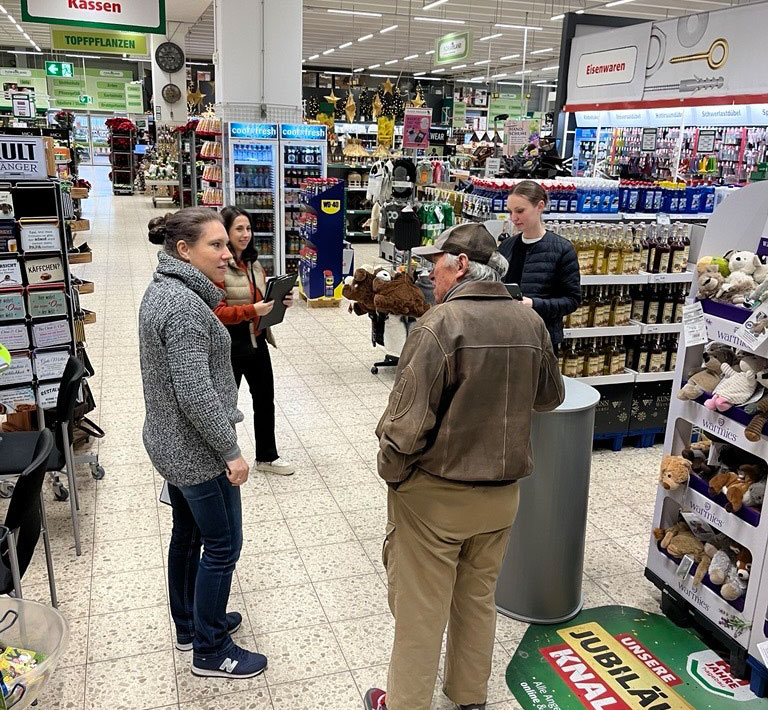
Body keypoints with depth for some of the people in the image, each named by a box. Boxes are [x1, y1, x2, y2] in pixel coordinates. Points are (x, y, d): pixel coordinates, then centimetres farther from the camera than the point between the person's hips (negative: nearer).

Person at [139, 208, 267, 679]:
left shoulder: (162, 290, 7)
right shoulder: (185, 305, -25)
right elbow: (196, 393, -27)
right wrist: (231, 451, -19)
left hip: (169, 442, 10)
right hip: (197, 451, -10)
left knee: (187, 533, 22)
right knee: (223, 545, 5)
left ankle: (190, 625, 40)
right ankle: (210, 651, 20)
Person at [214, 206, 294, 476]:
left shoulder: (254, 264, 8)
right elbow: (216, 312, -20)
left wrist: (280, 301, -3)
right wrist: (252, 310, -30)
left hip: (257, 341, 8)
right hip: (230, 345, -8)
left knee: (265, 399, 16)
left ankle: (266, 457, 33)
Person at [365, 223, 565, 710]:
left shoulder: (439, 325, -22)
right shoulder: (531, 323, -3)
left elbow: (407, 422, -23)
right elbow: (549, 397, 12)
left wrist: (392, 474, -7)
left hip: (435, 496, -6)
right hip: (503, 493, 6)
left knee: (420, 609, 12)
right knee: (479, 599, 23)